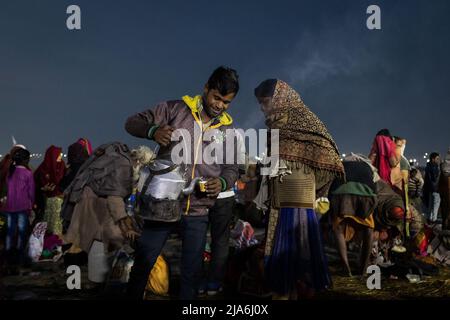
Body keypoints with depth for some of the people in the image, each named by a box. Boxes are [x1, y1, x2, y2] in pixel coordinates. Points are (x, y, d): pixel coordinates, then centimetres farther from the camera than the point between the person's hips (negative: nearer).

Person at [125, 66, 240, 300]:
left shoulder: (227, 130, 8)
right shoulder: (176, 109, 0)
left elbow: (231, 168, 12)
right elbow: (133, 123, 0)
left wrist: (222, 182, -12)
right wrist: (153, 130, -22)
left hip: (198, 212, 2)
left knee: (192, 271, 12)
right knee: (143, 263, 8)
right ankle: (132, 295, 31)